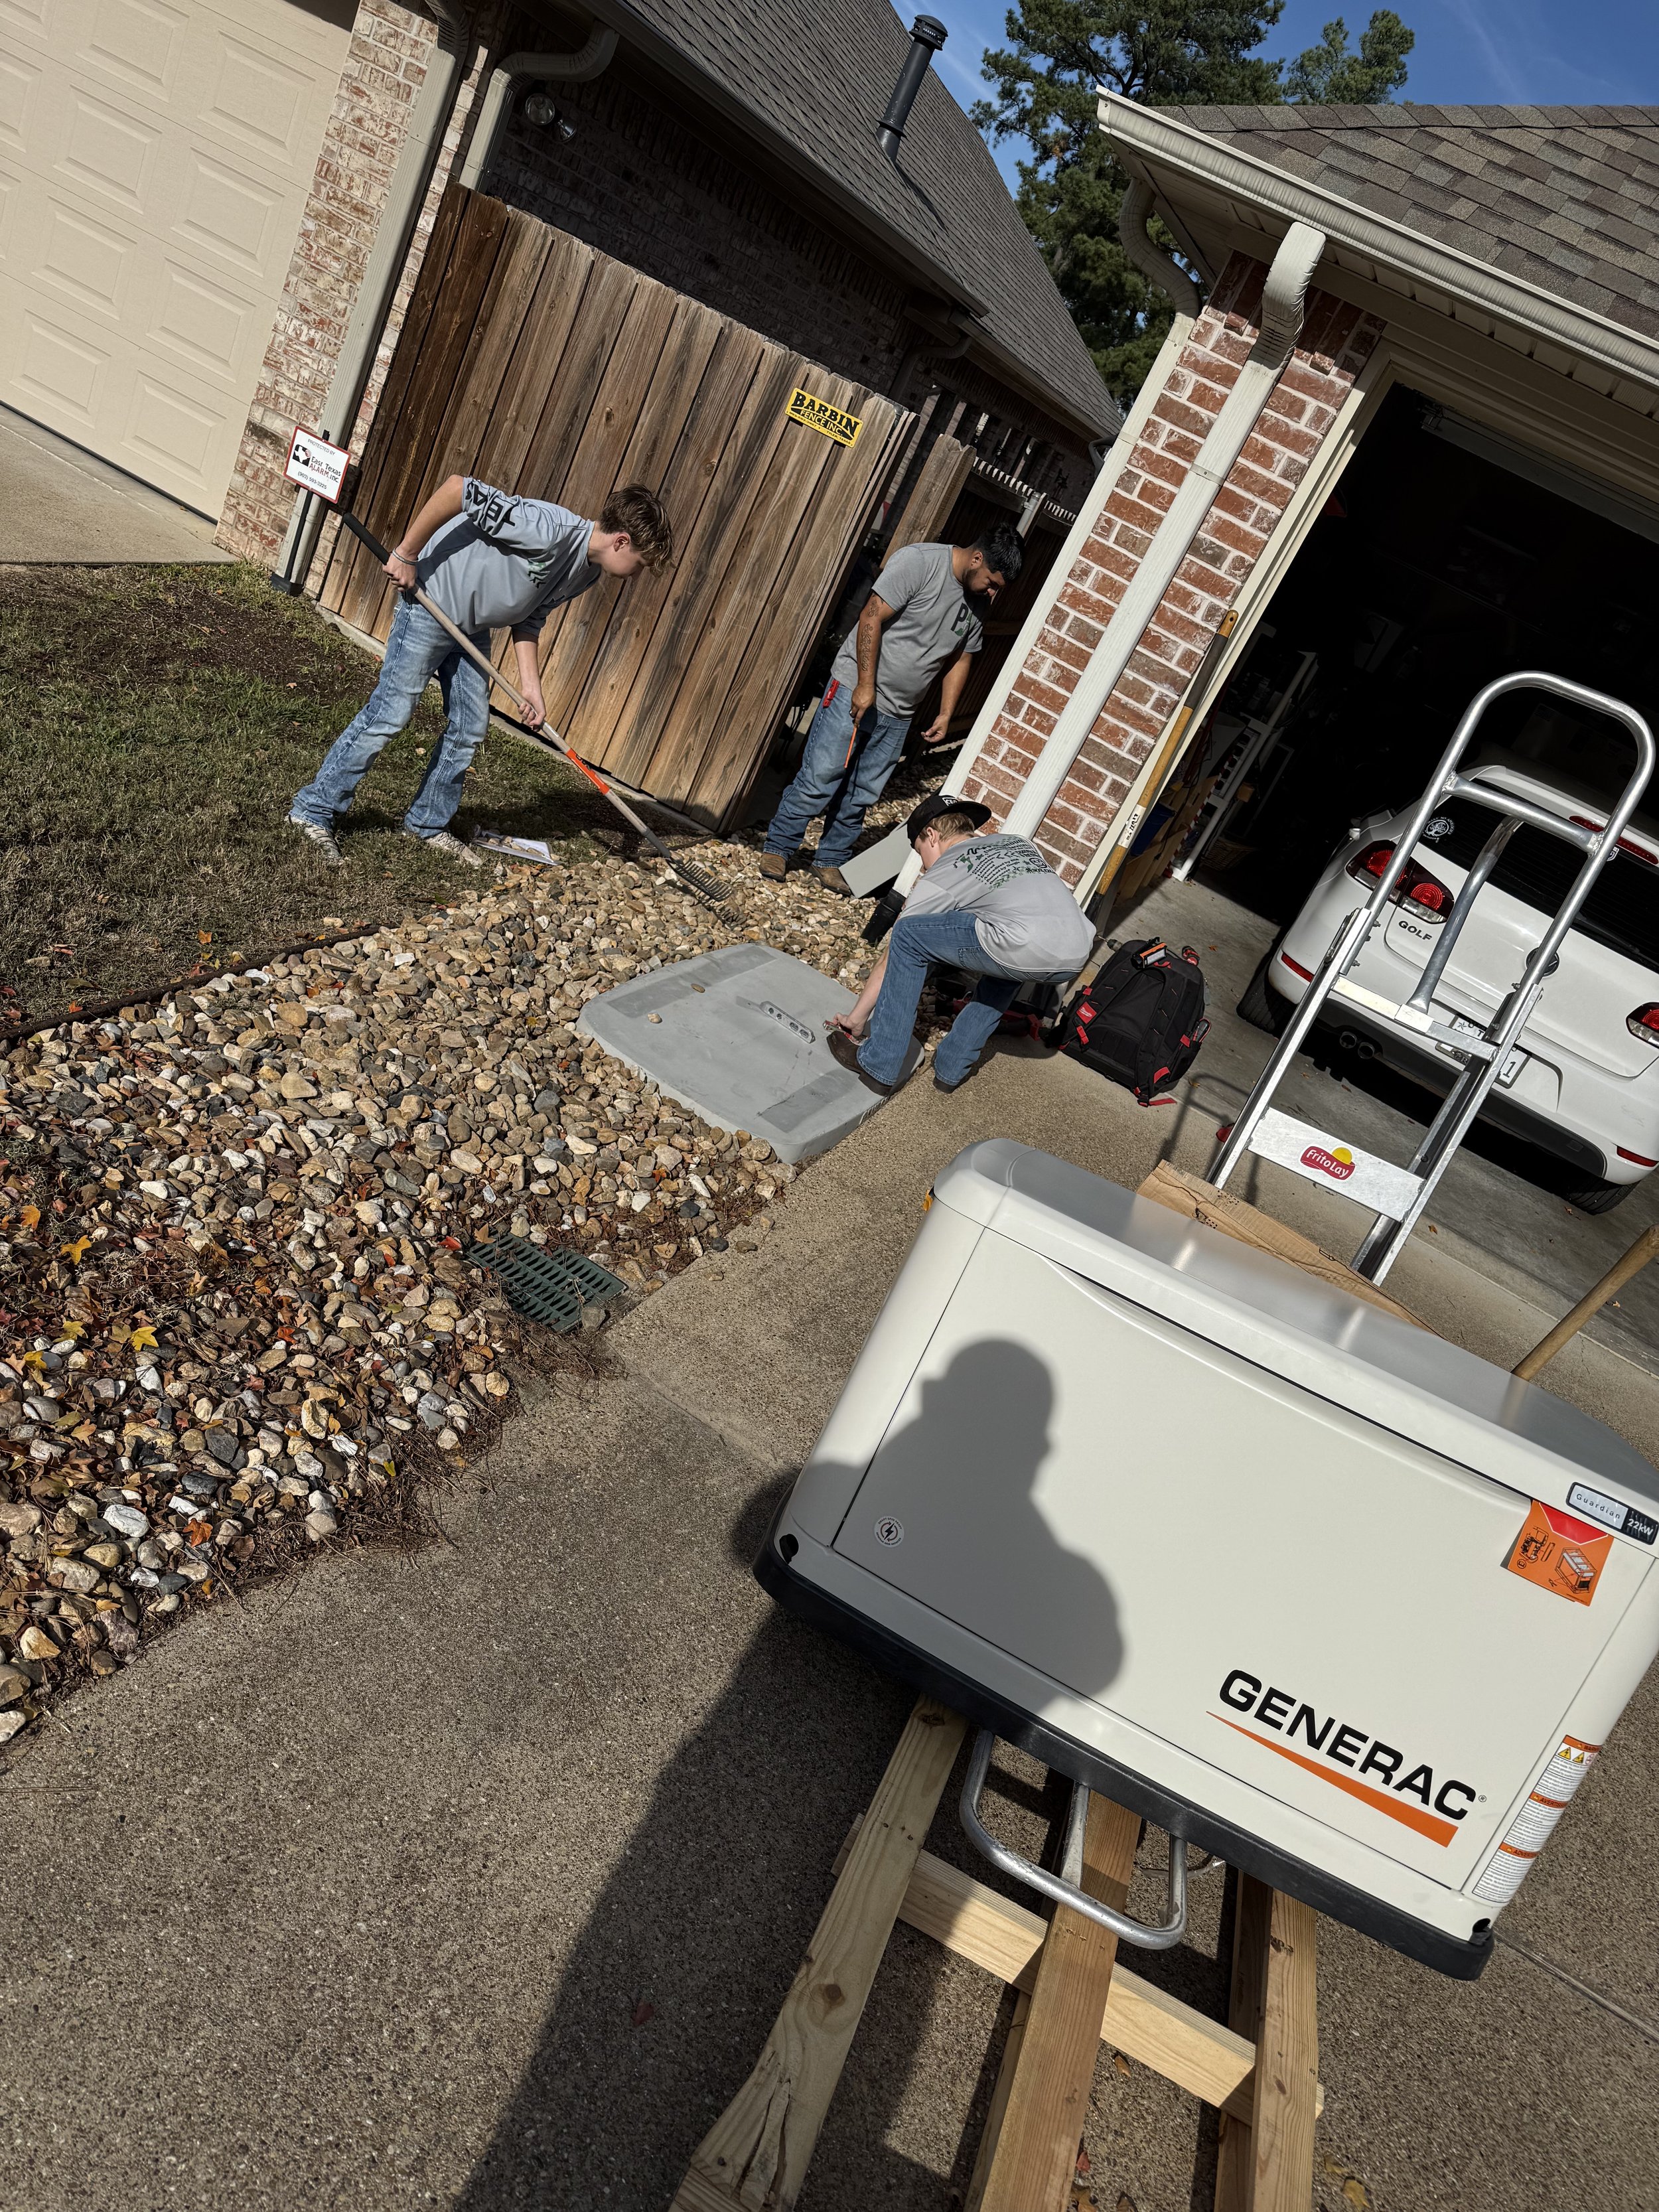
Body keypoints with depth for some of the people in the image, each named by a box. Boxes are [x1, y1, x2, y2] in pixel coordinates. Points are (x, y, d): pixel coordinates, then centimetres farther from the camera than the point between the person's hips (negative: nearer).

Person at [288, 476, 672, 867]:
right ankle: (315, 810, 2)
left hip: (473, 626, 9)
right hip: (431, 602, -9)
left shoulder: (588, 573, -1)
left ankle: (427, 823, 27)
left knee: (470, 729, 11)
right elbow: (458, 488, -33)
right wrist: (407, 553, -25)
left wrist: (530, 683, -1)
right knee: (390, 714, -8)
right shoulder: (551, 530, -30)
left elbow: (530, 616, 8)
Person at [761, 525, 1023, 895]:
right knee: (819, 778, -5)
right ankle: (778, 849, 8)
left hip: (899, 713, 6)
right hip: (855, 689, -6)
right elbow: (872, 618, -17)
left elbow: (962, 659, 16)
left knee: (862, 794, 9)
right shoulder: (919, 561, -15)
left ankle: (830, 861, 22)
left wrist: (945, 716, 8)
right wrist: (866, 686, -20)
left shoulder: (978, 603, 6)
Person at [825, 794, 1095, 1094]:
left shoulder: (940, 877, 14)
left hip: (1028, 954, -7)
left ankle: (877, 1065, 12)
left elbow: (893, 955, 20)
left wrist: (857, 1017, 29)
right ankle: (953, 1068, 36)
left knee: (907, 935, 10)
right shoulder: (1020, 842, 30)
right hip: (1079, 952, 7)